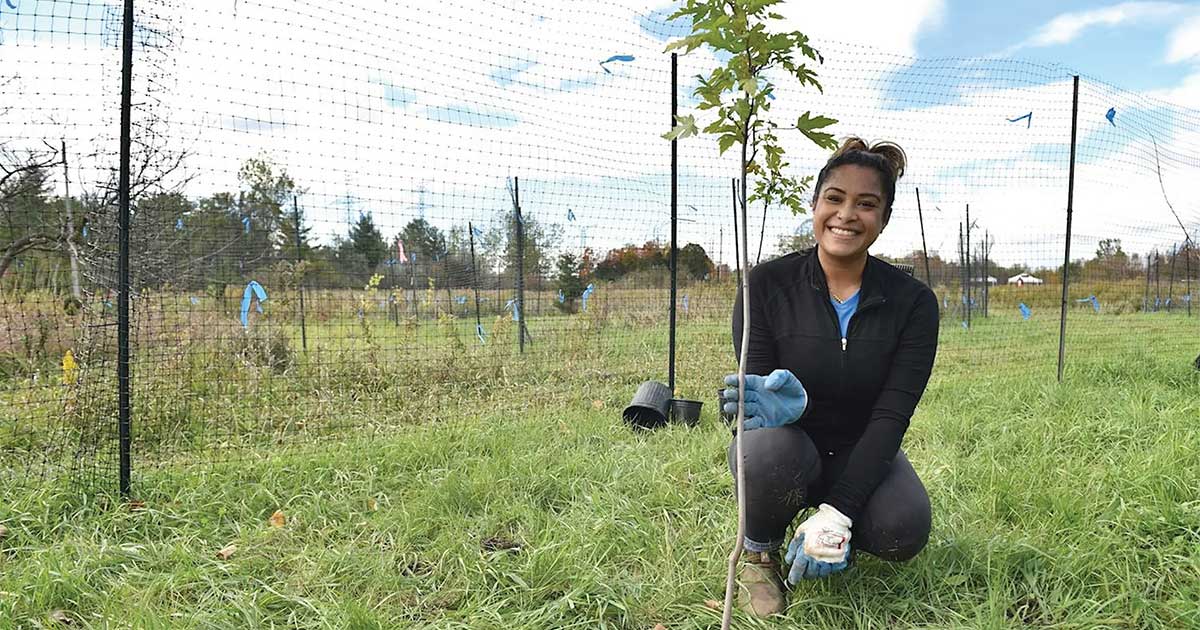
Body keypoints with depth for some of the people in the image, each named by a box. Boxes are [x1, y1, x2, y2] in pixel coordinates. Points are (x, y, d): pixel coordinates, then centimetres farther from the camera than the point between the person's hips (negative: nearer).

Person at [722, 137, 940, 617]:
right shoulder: (766, 284, -14)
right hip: (789, 450, -1)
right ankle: (758, 551, -3)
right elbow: (755, 390, -16)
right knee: (769, 449, -36)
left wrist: (834, 516, -27)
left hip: (860, 453, 2)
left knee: (902, 532, -28)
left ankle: (824, 532, 9)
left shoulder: (913, 302, -11)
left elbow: (891, 416, -17)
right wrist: (784, 403, -42)